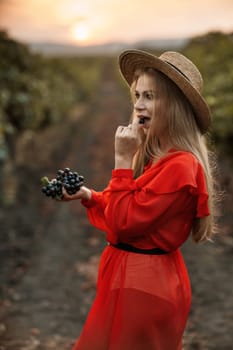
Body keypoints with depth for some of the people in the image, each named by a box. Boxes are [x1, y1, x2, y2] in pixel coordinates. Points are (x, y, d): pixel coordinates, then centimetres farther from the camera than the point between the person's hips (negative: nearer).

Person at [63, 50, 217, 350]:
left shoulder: (180, 166, -23)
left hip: (144, 283, -10)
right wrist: (88, 196, 1)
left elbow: (125, 223, -23)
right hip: (133, 277, 10)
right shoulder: (156, 156, 8)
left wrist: (123, 160, -20)